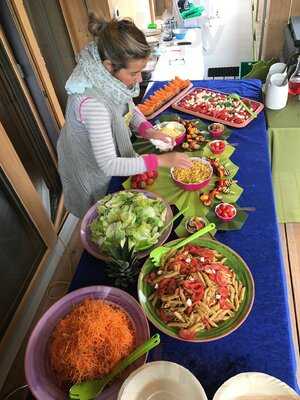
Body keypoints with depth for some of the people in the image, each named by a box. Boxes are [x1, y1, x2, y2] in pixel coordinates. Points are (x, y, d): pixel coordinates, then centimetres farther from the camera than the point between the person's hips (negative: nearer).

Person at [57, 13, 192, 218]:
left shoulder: (109, 77, -17)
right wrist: (161, 160, -35)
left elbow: (129, 107, 3)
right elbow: (108, 165, -38)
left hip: (113, 163, 7)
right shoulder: (92, 102, -41)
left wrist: (147, 130, -16)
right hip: (91, 173, -7)